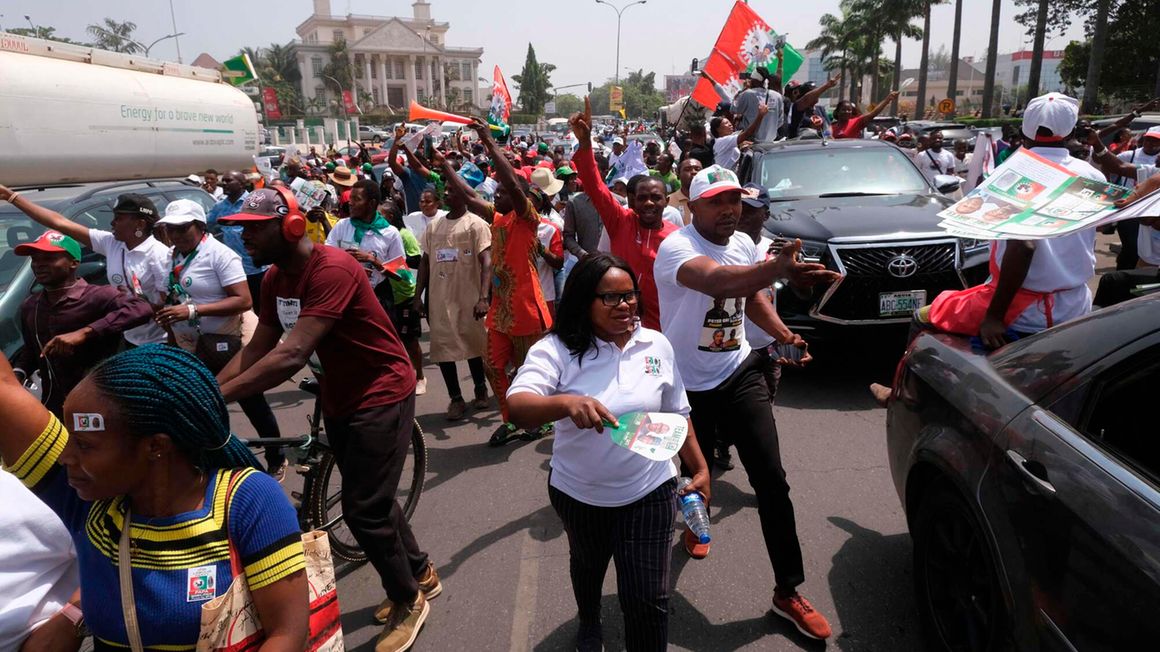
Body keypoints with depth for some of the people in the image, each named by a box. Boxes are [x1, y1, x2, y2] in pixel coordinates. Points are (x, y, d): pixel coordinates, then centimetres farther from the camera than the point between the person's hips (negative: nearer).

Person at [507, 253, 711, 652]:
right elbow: (517, 405, -32)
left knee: (648, 598, 1)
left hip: (650, 492, 0)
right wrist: (567, 403, -50)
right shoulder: (556, 349, -17)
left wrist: (700, 467, 7)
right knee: (588, 565, 28)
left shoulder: (657, 345, -6)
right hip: (577, 494, 0)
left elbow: (676, 415, 6)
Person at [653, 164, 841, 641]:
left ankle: (787, 592, 10)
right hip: (690, 385, -4)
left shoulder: (743, 243, 0)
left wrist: (785, 336, 2)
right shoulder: (676, 247, -22)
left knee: (772, 480, -3)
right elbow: (715, 281, -45)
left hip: (740, 373, 4)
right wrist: (779, 270, -62)